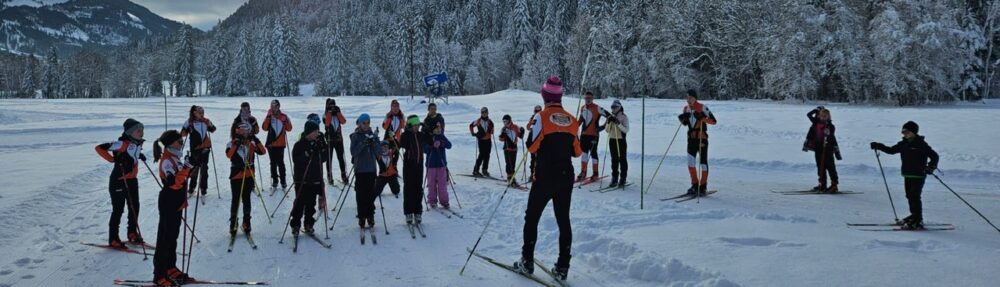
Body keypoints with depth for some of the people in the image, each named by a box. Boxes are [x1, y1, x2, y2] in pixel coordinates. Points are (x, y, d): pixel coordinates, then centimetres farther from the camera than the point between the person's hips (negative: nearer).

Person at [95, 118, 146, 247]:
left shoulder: (138, 144, 4)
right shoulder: (122, 143, -21)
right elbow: (99, 148, -23)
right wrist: (113, 159, -23)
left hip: (132, 180, 8)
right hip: (118, 181, -8)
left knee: (134, 207, 14)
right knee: (118, 210, -1)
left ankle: (132, 233, 30)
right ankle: (113, 239, 11)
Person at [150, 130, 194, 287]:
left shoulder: (174, 158, 8)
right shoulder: (167, 161, -20)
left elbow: (181, 176, 20)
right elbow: (173, 182, -35)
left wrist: (194, 168, 6)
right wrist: (187, 166, -36)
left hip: (176, 204, 9)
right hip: (168, 205, -9)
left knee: (173, 238, 17)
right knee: (165, 239, -3)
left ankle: (171, 269, 29)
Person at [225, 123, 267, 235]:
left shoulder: (251, 144, 3)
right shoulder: (232, 144, -5)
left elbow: (263, 151, -8)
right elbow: (229, 155, -24)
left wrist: (256, 141, -18)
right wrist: (236, 144, -31)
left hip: (249, 176, 3)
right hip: (236, 176, -3)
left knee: (246, 199, 11)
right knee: (236, 200, 2)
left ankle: (246, 222, 22)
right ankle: (233, 223, 12)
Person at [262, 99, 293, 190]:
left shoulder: (283, 117, 3)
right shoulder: (269, 116, 3)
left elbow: (289, 129, 1)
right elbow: (264, 127, -10)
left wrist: (286, 121, -17)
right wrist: (268, 117, -20)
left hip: (280, 144, -1)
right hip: (271, 144, 1)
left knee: (280, 163, -4)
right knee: (273, 163, 8)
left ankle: (283, 181, 2)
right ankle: (274, 181, 15)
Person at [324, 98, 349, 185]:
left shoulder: (338, 114, 7)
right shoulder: (326, 115, -1)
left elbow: (343, 121, -10)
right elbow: (327, 123, -20)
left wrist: (338, 112, -15)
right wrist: (329, 112, -21)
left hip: (339, 139, 2)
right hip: (329, 139, -2)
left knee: (341, 158, 3)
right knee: (329, 158, 3)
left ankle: (344, 175, 9)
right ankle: (329, 176, 9)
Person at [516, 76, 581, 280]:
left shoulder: (542, 117, -10)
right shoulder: (571, 120, 3)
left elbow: (532, 147, -10)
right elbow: (577, 152, 8)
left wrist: (531, 128, 7)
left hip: (545, 177, -4)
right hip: (566, 177, 4)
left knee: (532, 218, 9)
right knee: (563, 220, 10)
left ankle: (527, 262, 10)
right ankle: (562, 267, 9)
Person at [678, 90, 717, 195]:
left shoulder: (702, 108, -12)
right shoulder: (686, 108, 7)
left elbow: (713, 121, -16)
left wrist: (702, 117, -30)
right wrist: (682, 118, -3)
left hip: (702, 138, -5)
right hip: (691, 139, 5)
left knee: (703, 163, 3)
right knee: (690, 162, -2)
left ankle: (703, 186, 13)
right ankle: (695, 185, 11)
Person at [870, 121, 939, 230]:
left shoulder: (921, 144, -9)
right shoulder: (903, 144, 11)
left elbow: (934, 156, -8)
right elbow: (891, 150, 20)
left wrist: (930, 168, -22)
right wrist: (878, 146, 9)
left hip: (918, 175, -7)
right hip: (907, 175, 7)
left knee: (915, 197, -10)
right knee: (909, 196, 12)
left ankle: (918, 221, -8)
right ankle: (914, 216, 27)